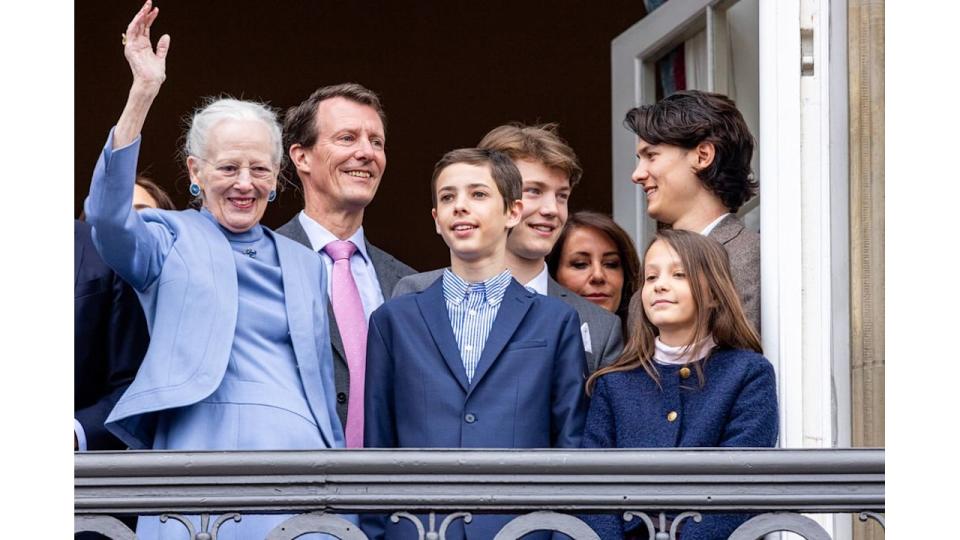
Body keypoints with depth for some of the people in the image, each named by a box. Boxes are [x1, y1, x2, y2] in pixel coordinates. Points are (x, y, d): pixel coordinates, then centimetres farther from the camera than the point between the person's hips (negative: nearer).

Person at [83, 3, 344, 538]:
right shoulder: (173, 240, 8)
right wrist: (143, 93, -21)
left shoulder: (305, 265, 20)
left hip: (303, 472, 4)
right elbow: (108, 217, -14)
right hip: (208, 475, -4)